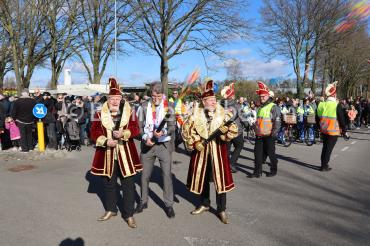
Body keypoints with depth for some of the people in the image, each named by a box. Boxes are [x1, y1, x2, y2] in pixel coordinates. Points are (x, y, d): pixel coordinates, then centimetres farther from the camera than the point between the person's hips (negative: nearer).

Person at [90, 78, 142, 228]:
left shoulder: (129, 112, 0)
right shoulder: (100, 114, 1)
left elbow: (136, 129, -5)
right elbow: (94, 133, 0)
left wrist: (123, 133, -22)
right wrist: (106, 141, -16)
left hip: (126, 155, -1)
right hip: (107, 155, 1)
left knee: (128, 184, 3)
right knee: (109, 184, 15)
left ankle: (129, 214, 17)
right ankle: (111, 210, 35)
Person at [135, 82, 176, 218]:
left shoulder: (169, 107, -2)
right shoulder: (145, 106, 3)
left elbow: (172, 126, -8)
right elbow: (140, 125, 3)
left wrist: (163, 132, -28)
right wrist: (145, 138, -14)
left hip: (164, 144, -2)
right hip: (148, 144, 2)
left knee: (167, 175, 0)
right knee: (145, 175, 11)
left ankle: (169, 204, 14)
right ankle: (143, 201, 30)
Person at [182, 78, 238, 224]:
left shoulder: (223, 113, -4)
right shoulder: (196, 113, -1)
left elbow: (234, 130, -8)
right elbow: (187, 129, 2)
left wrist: (226, 130, -29)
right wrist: (194, 142, -8)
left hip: (218, 149, -2)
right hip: (200, 149, 2)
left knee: (220, 178, -2)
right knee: (201, 177, 12)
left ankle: (221, 210, 12)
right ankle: (204, 204, 33)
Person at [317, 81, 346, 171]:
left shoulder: (321, 104, 0)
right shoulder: (337, 105, -15)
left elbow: (318, 117, 10)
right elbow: (341, 119, -11)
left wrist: (320, 128, 21)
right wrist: (344, 130, -1)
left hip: (324, 130, 5)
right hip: (333, 131, -5)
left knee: (324, 147, 17)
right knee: (329, 149, 3)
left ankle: (323, 164, 24)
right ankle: (324, 166, 7)